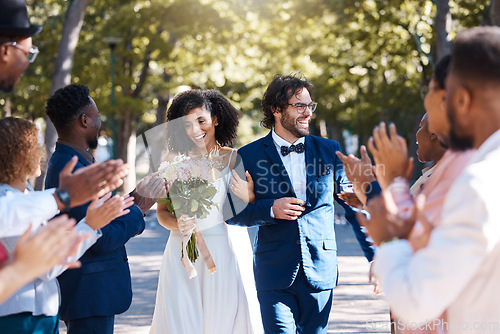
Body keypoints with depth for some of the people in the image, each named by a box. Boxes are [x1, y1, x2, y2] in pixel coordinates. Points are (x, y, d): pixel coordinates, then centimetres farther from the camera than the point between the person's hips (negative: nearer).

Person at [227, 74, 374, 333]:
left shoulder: (329, 151, 8)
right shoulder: (249, 156, 2)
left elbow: (354, 207, 12)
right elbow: (231, 212, 4)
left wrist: (376, 259, 9)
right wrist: (271, 209, -14)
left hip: (321, 270, 2)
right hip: (275, 272, -2)